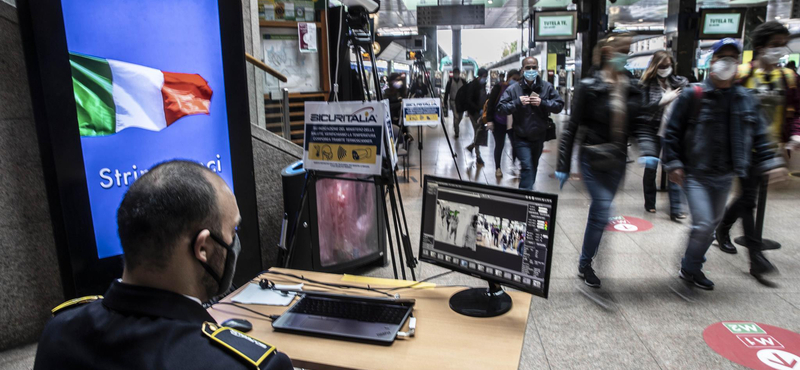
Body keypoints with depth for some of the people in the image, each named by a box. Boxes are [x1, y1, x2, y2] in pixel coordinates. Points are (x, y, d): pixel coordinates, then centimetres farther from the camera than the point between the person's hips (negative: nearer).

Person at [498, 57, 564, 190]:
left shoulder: (547, 87, -2)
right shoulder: (513, 89, -9)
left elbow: (559, 105, -3)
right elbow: (500, 108, -10)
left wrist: (542, 103, -17)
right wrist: (517, 102, -23)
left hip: (539, 137, 4)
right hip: (521, 138, -4)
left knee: (534, 166, 20)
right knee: (527, 167, -16)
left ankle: (527, 188, 40)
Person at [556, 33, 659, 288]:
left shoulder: (632, 88, 5)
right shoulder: (589, 87, -9)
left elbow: (639, 124, 5)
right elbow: (573, 126, -7)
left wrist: (648, 150, -15)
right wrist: (563, 165, -9)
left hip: (617, 162, 5)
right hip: (593, 160, -5)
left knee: (599, 211, 13)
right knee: (602, 212, -10)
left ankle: (586, 262, 28)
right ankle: (585, 265, 9)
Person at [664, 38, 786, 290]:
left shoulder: (746, 99, 6)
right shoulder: (693, 95, -8)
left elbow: (759, 135, 14)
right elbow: (673, 132, -6)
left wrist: (770, 161, 4)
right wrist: (673, 163, -11)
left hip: (724, 176, 6)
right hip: (696, 174, -6)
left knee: (713, 223, 14)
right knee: (703, 224, -14)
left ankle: (692, 268, 30)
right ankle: (690, 269, 9)